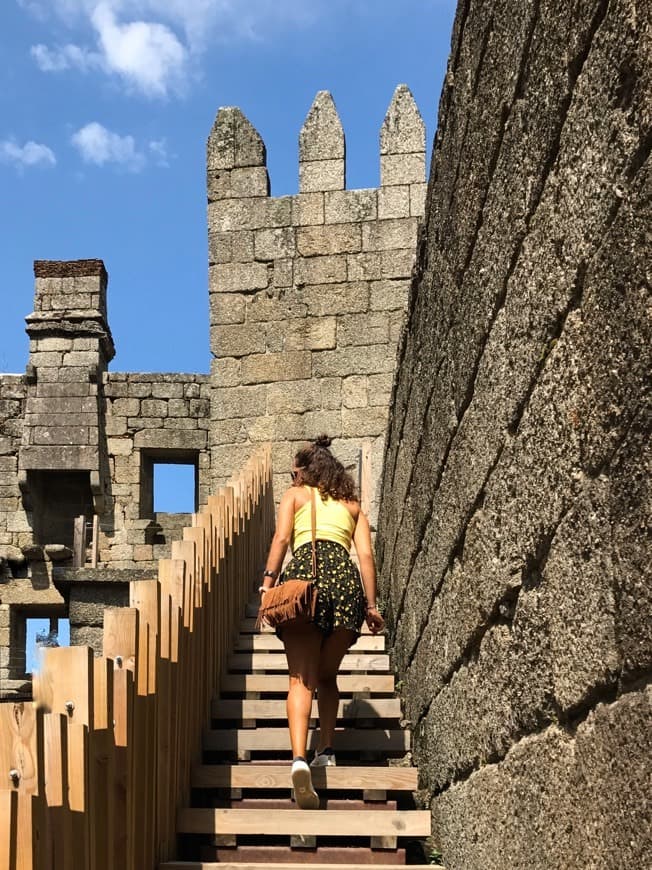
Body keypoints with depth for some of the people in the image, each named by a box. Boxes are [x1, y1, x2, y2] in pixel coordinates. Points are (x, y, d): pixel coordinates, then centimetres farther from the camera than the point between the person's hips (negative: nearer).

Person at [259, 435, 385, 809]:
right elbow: (366, 554, 15)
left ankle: (300, 759, -25)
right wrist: (371, 604, 13)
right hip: (346, 577, 3)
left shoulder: (295, 494, 20)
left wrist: (268, 582, -2)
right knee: (328, 677, 20)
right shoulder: (351, 503, 27)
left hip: (305, 571, -2)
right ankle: (326, 751, 12)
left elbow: (282, 539, 4)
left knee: (302, 678, -8)